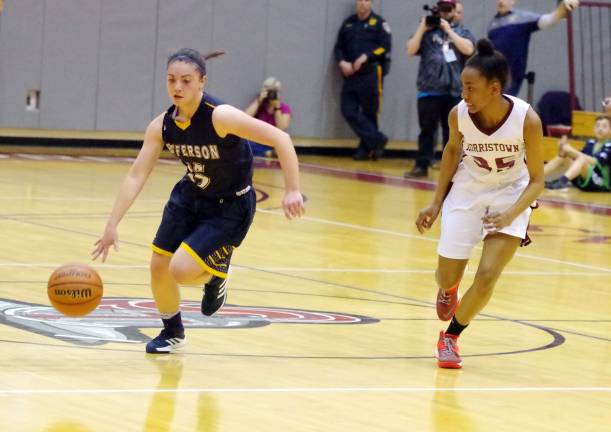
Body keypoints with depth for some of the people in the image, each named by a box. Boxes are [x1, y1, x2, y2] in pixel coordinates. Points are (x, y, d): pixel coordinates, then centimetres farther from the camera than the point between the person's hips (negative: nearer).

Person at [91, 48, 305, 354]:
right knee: (159, 266, 7)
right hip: (190, 197, 6)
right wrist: (112, 225, -17)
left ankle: (216, 275, 17)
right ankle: (172, 333, 35)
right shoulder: (162, 126, -12)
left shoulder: (220, 116, -30)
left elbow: (280, 139, -30)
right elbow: (136, 176, -11)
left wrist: (292, 190, -34)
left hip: (230, 207, -6)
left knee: (181, 270, -20)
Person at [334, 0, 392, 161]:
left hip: (371, 74, -5)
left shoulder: (378, 23, 2)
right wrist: (342, 62, -3)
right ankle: (377, 140, -6)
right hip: (350, 74, 5)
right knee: (349, 111, -7)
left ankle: (367, 148, 8)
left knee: (369, 113, 0)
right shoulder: (348, 23, 16)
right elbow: (339, 47, 16)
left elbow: (385, 47, -6)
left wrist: (366, 57, -15)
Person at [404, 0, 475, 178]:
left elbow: (468, 49, -11)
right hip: (429, 91, 0)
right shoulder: (427, 32, 9)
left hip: (454, 92, 0)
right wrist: (422, 28, -6)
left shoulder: (463, 32, 8)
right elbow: (410, 50, -2)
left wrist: (448, 30, -10)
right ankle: (422, 166, 8)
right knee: (427, 129, 3)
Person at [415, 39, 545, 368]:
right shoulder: (459, 115, -22)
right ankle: (449, 290, 46)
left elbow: (536, 180, -18)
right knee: (447, 277, 6)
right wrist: (436, 203, 2)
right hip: (467, 192, 2)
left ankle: (451, 336, 13)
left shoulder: (527, 120, -29)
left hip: (510, 195, -2)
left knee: (487, 276, -13)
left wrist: (511, 213, -33)